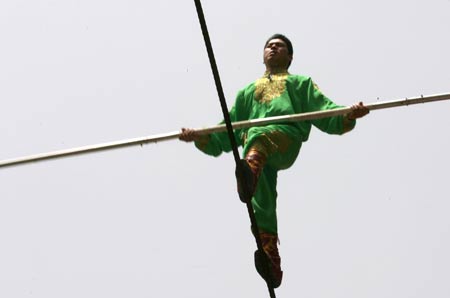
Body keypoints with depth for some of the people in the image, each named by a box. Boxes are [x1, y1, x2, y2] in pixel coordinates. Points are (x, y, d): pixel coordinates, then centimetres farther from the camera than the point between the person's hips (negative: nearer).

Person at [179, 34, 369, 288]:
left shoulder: (300, 83, 36)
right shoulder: (248, 91, 44)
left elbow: (325, 112, 18)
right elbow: (225, 135, 38)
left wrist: (349, 115, -4)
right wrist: (199, 137, 20)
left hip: (286, 136, -2)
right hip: (253, 140, 2)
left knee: (259, 136, -40)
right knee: (262, 198, -26)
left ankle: (248, 173, -72)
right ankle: (272, 265, -34)